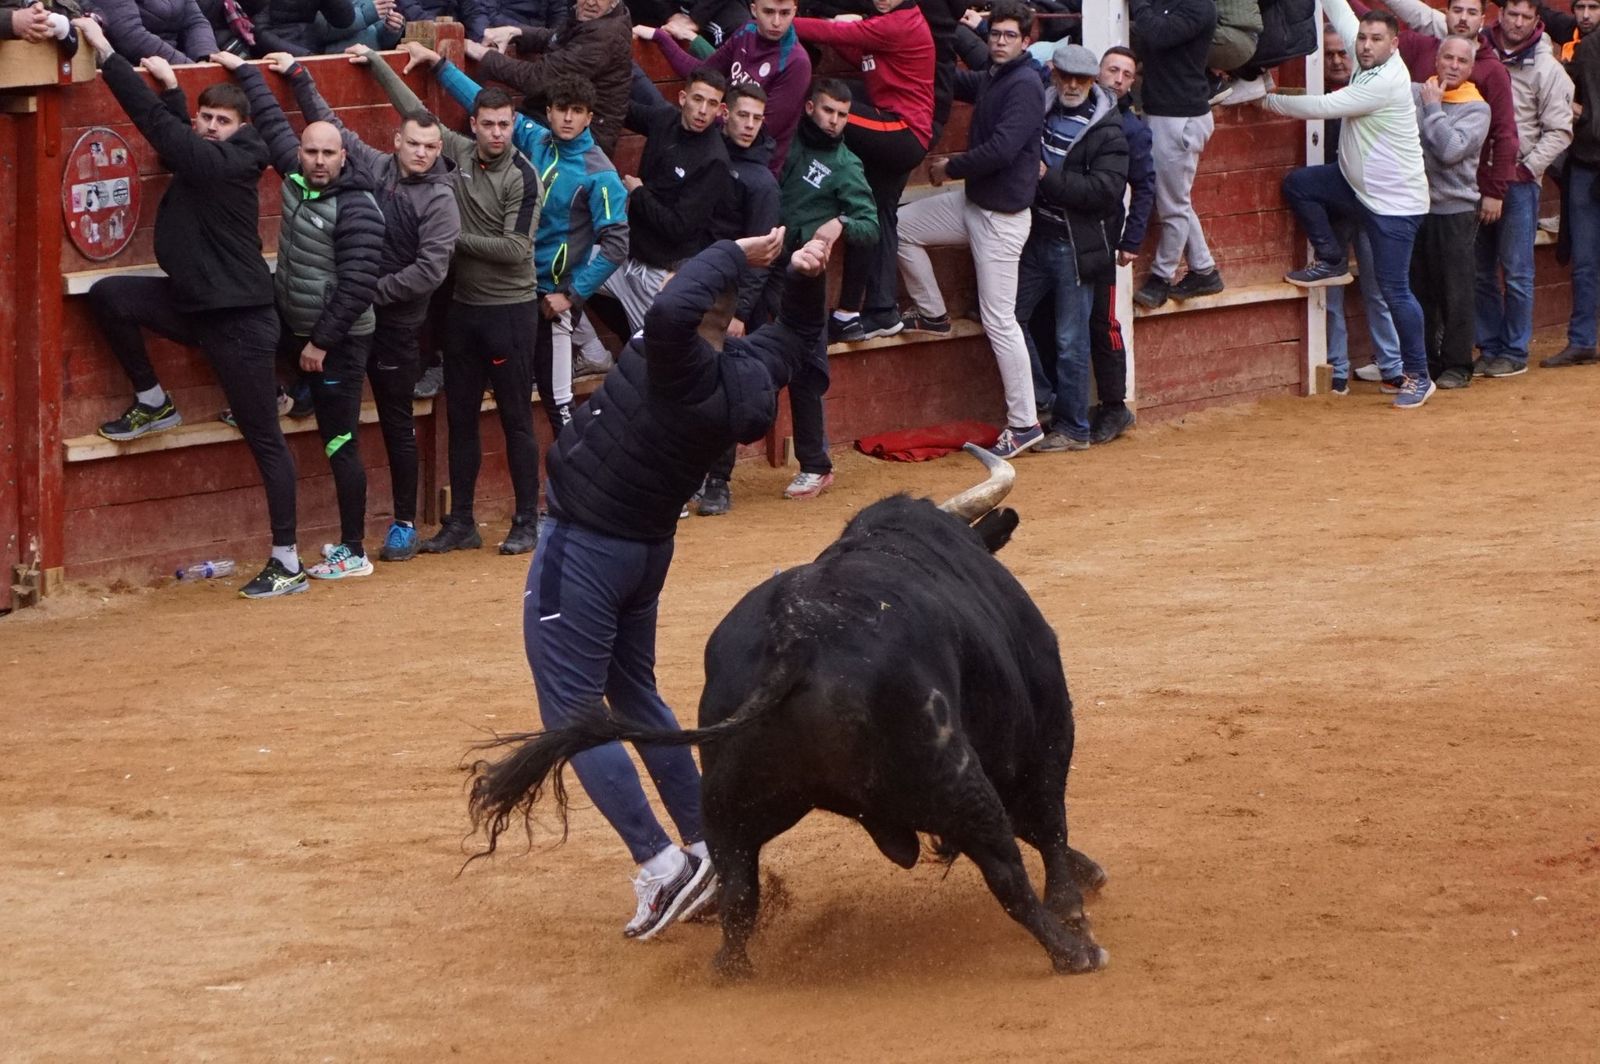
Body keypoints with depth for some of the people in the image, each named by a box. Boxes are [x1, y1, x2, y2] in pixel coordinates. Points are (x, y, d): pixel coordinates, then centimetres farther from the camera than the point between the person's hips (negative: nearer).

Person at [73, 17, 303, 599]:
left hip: (239, 321, -9)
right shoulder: (203, 157, 6)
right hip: (193, 304, 9)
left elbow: (157, 123, -24)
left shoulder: (225, 164, -19)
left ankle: (287, 563, 1)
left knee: (264, 437, -3)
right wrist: (170, 85, 20)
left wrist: (104, 50, -22)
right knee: (109, 295, -6)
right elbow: (180, 137, 31)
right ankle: (153, 404, 11)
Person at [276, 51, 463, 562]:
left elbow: (429, 271, -18)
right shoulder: (374, 166, 3)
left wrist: (373, 292, -17)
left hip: (395, 323, -4)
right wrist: (298, 76, 15)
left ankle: (405, 523, 14)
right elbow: (332, 125, 15)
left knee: (397, 423, 4)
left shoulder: (439, 199, -10)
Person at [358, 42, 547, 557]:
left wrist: (456, 239, -12)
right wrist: (376, 63, 16)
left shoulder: (522, 176, -12)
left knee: (516, 419, 0)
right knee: (461, 418, 9)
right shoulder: (460, 154, 3)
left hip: (509, 308, -6)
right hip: (463, 306, 6)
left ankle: (526, 522, 6)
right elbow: (416, 111, 14)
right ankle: (461, 523, 16)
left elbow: (515, 249, -17)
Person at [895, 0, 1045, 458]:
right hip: (973, 201, 9)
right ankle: (932, 314, 27)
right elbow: (955, 82, 31)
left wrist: (949, 168, -14)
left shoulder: (1024, 86, -19)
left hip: (1003, 215, -9)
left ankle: (1024, 423, -3)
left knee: (998, 319, -8)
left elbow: (1001, 149, -28)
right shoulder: (989, 80, 10)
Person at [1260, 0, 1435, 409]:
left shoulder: (1387, 81, -25)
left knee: (1394, 290, -5)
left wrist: (1269, 101, -11)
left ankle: (1418, 377, 5)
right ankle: (1331, 263, 16)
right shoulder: (1369, 63, -1)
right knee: (1298, 184, 4)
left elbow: (1324, 107, -23)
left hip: (1395, 202, -9)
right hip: (1357, 186, 9)